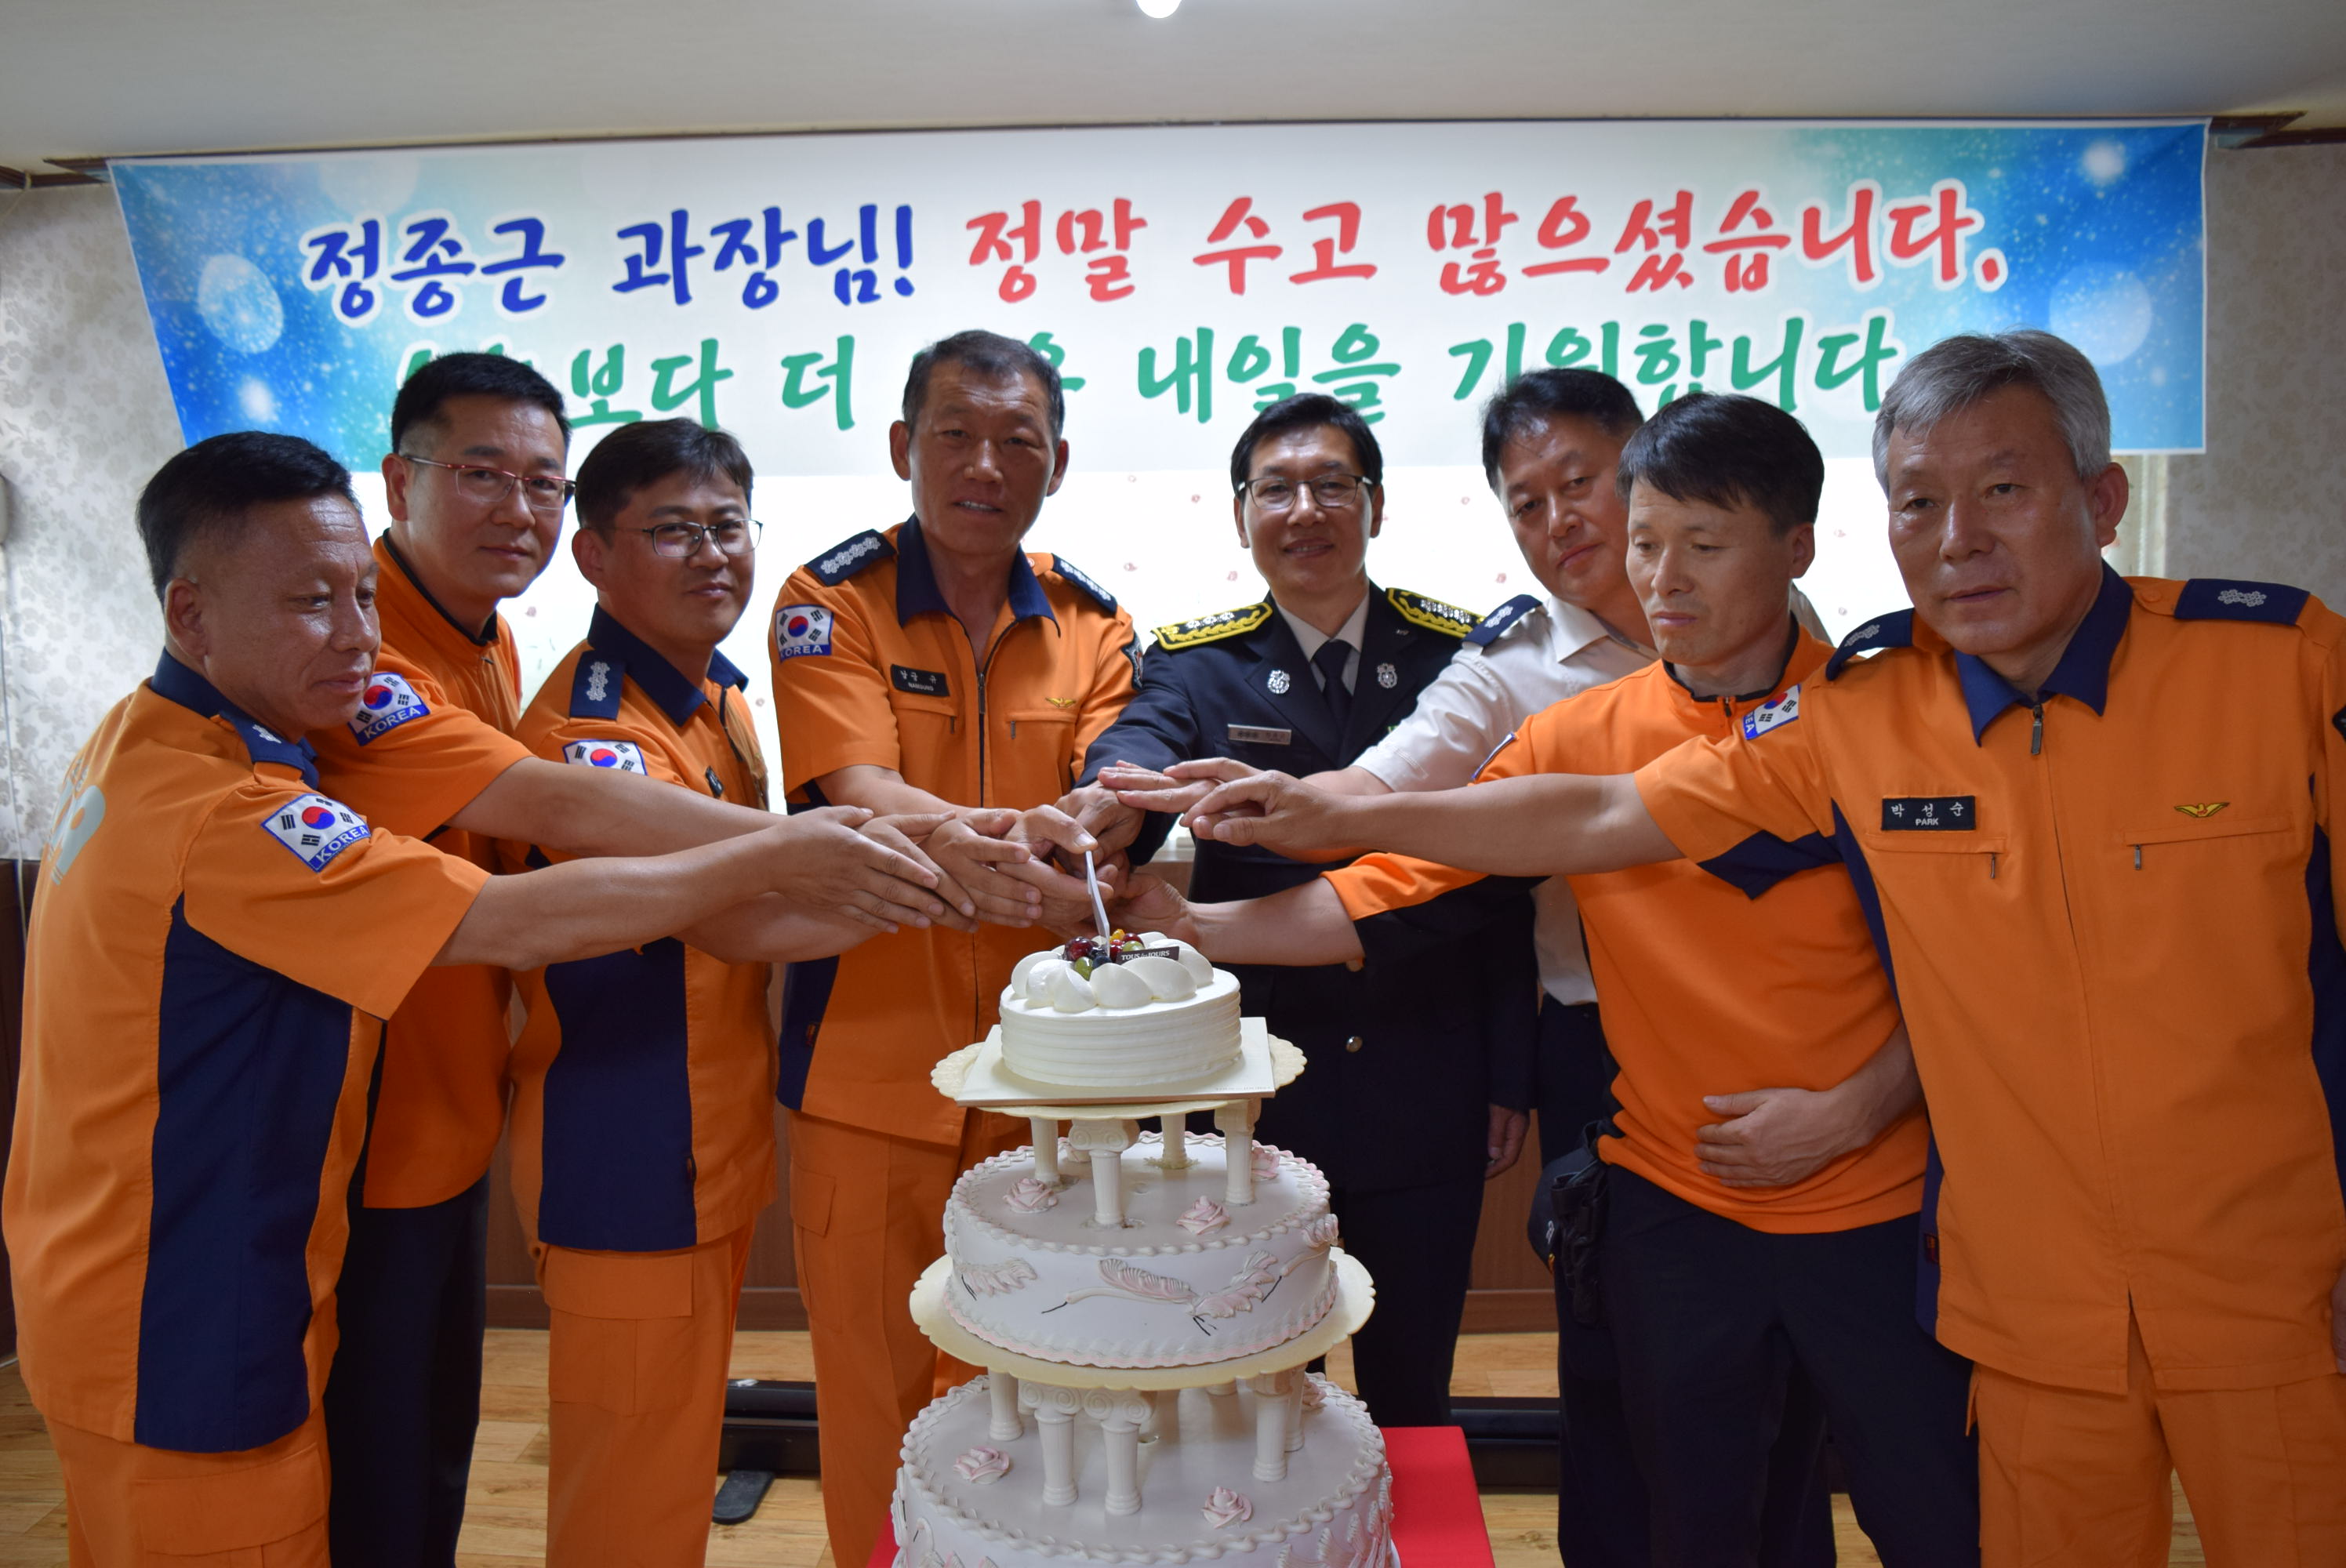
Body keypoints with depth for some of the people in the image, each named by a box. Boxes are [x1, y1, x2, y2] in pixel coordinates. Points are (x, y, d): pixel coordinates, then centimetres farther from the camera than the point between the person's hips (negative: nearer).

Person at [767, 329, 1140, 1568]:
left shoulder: (1091, 624, 5)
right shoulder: (831, 602, -4)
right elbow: (856, 790, -19)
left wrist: (1073, 833, -30)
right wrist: (949, 839, -41)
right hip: (873, 1067, -2)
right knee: (875, 1390, 11)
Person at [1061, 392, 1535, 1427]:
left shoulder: (1459, 656, 2)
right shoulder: (1194, 665, 0)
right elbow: (1133, 759, -22)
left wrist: (1509, 1077, 2)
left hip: (1427, 1107, 1)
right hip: (1253, 1099, 0)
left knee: (1410, 1396, 18)